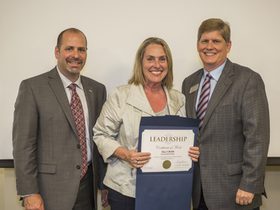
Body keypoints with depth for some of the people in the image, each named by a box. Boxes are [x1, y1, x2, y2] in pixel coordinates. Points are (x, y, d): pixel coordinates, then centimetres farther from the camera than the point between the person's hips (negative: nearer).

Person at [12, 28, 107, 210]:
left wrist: (105, 184, 10)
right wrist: (29, 194, -12)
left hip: (89, 185, 4)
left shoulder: (97, 89, 6)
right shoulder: (32, 87, -7)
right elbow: (23, 144, -9)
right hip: (51, 187, -4)